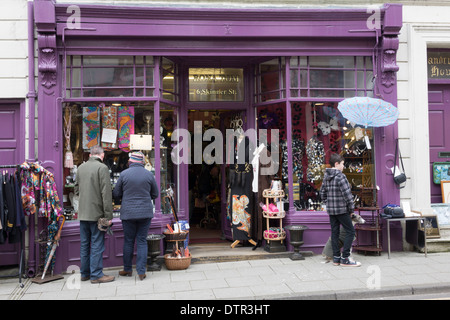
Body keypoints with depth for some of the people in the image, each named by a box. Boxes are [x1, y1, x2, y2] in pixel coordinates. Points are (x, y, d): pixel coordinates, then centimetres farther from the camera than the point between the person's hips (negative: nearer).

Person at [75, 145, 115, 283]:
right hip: (97, 213, -6)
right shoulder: (102, 168, -11)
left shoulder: (81, 167, 9)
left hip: (83, 213, 6)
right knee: (97, 244, 0)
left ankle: (85, 273, 24)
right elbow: (106, 193, -15)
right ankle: (96, 275, 5)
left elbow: (76, 190, 16)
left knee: (84, 244, 14)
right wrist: (108, 216, -14)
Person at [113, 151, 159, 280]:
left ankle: (127, 269, 21)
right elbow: (155, 194, 8)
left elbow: (116, 194, 3)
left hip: (128, 213, -1)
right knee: (142, 241, 6)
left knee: (128, 241, 11)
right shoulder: (149, 175, -1)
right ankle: (141, 272, 6)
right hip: (145, 213, 1)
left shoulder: (124, 174, -5)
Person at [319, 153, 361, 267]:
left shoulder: (326, 177, 10)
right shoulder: (340, 176, -14)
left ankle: (336, 258, 15)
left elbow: (322, 192, 16)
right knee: (350, 231, 0)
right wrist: (351, 209, -6)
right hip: (342, 209, -8)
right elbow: (347, 194, -16)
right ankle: (345, 258, -1)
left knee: (334, 233, 11)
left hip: (331, 210, 8)